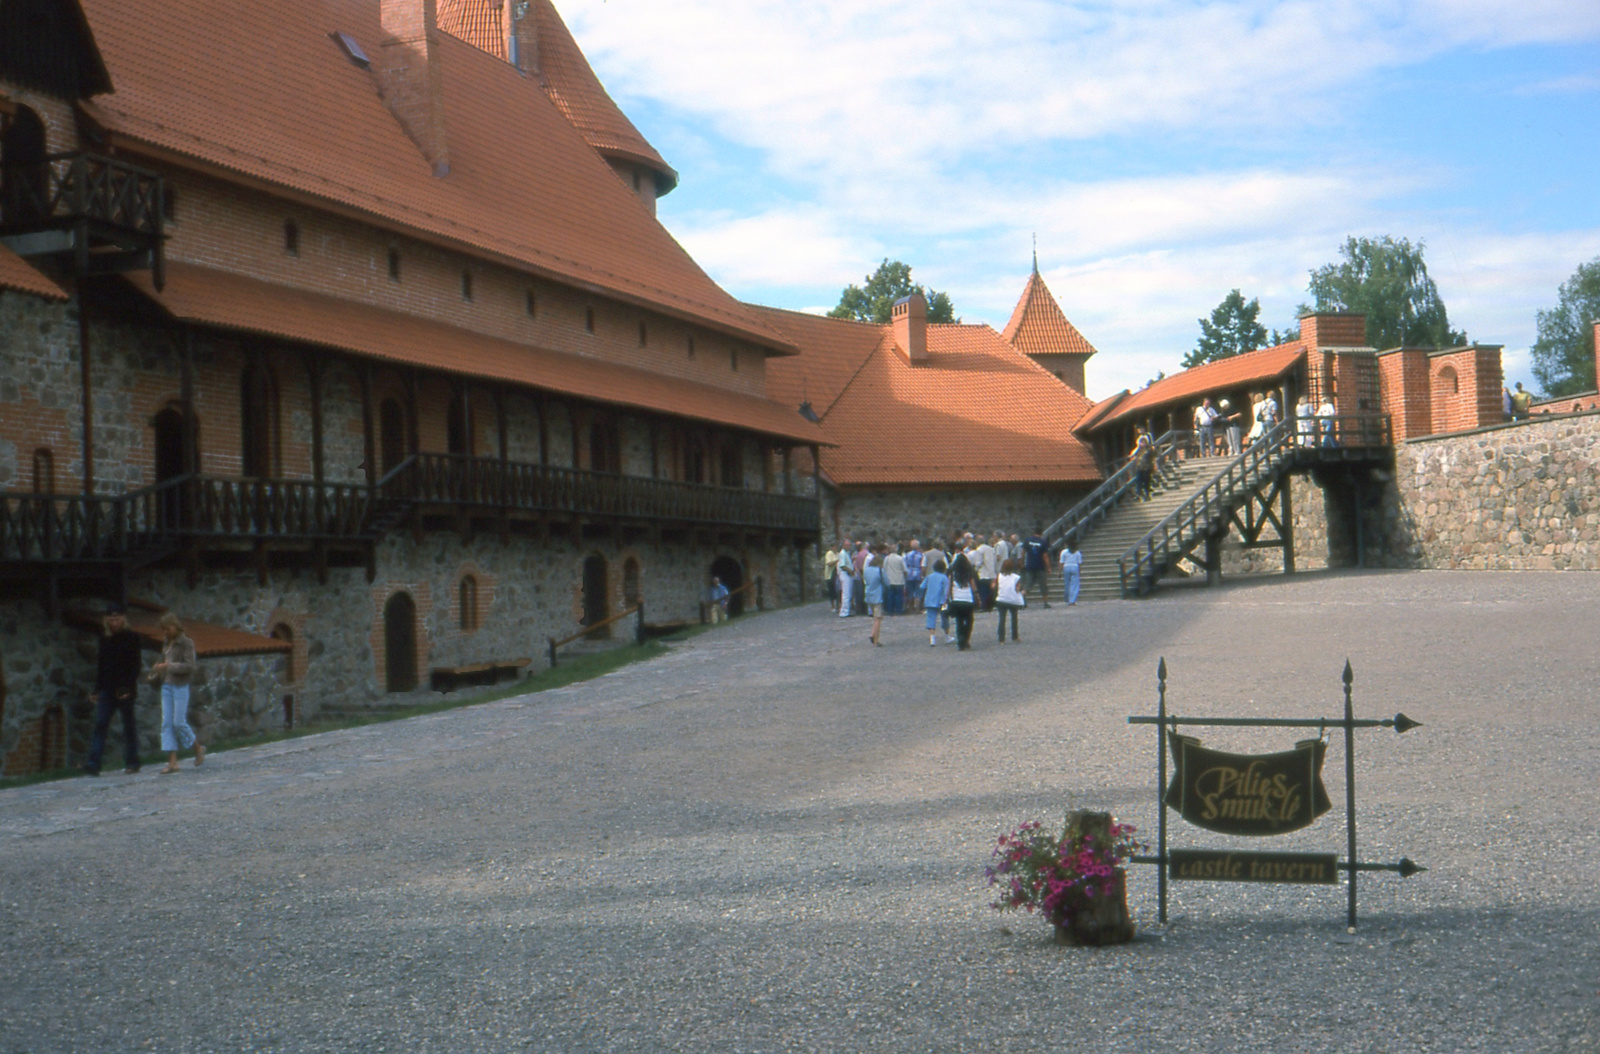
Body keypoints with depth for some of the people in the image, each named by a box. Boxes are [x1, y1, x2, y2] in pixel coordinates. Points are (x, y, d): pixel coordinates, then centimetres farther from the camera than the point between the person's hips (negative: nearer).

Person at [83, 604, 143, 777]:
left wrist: (129, 688, -16)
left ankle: (132, 762, 12)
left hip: (125, 689, -4)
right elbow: (100, 666, 16)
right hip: (107, 688, 4)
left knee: (129, 725, 3)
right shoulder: (105, 639, 12)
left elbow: (135, 665, -7)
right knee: (100, 724, -7)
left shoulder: (131, 638, -3)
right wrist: (97, 690, 11)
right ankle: (93, 763, -13)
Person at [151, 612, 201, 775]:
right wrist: (155, 676, 9)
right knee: (167, 723, 0)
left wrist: (169, 666, -20)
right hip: (166, 686, 7)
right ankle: (172, 762, -1)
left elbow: (189, 666, -14)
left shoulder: (186, 643, -7)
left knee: (179, 722, -8)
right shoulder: (166, 642, 13)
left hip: (180, 686, -7)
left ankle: (198, 749, 15)